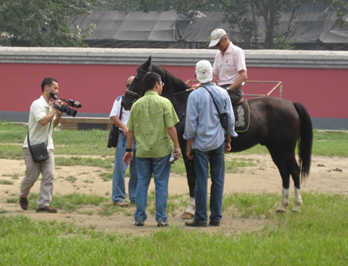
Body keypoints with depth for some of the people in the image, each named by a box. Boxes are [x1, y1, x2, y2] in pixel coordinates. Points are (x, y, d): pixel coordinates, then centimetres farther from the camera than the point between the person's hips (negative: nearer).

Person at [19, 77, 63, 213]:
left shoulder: (50, 106, 11)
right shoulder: (37, 104, -14)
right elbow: (43, 121, -28)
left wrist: (59, 114, 3)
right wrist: (54, 109, -17)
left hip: (47, 147, 7)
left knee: (49, 176, -5)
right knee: (31, 176, 1)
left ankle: (43, 204, -3)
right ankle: (23, 196, 29)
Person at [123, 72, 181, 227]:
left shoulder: (137, 104, 3)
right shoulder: (164, 103, -8)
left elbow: (131, 130, 7)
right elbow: (171, 127, -11)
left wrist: (129, 149, 15)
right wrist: (176, 147, -4)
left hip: (142, 151, 3)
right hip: (161, 150, -3)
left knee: (142, 184, 10)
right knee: (161, 184, 4)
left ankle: (140, 217, 11)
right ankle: (161, 219, 5)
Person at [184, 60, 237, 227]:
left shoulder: (194, 96, -9)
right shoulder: (223, 94, 1)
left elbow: (191, 123, -9)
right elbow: (230, 119, 4)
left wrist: (189, 146, -2)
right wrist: (228, 140, 15)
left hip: (201, 144, -3)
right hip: (219, 143, 3)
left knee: (201, 181, -1)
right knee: (218, 180, 8)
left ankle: (201, 218, 0)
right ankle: (216, 217, 10)